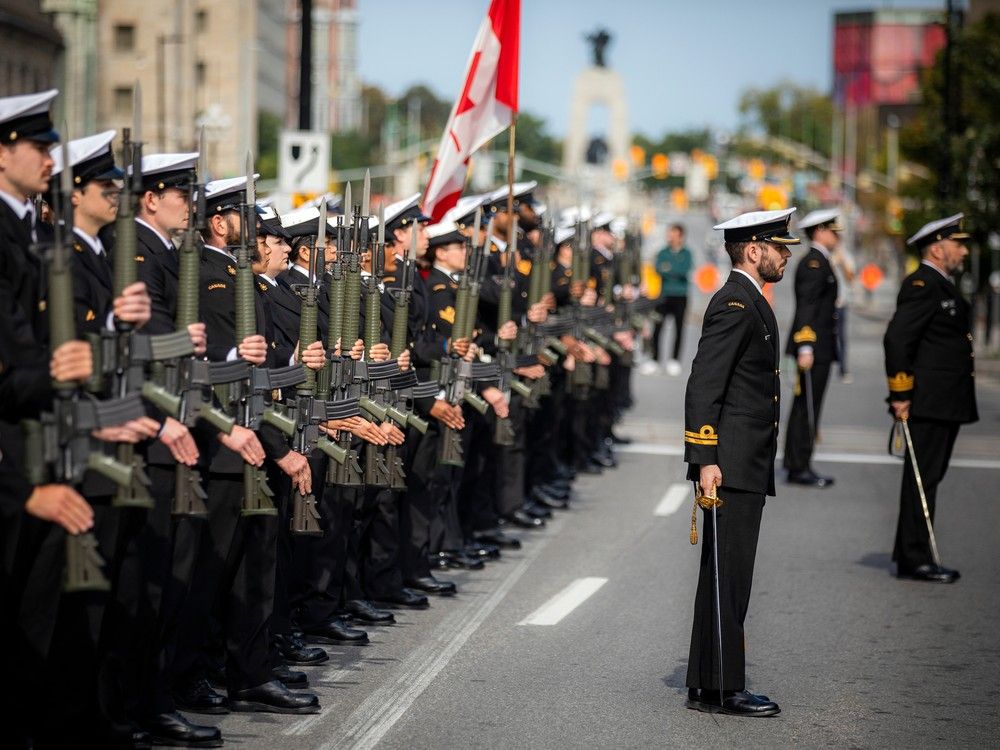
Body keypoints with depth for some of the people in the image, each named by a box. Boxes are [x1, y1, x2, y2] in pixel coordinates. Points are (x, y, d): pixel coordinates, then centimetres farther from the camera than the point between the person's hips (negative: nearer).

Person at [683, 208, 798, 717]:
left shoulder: (750, 303, 20)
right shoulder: (734, 303, -13)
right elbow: (703, 387, -19)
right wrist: (705, 460, -24)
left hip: (748, 467, 10)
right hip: (731, 465, -10)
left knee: (727, 579, 12)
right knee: (726, 578, -7)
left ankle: (709, 685, 17)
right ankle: (718, 689, -5)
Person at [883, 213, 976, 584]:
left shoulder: (942, 287, 20)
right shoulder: (921, 286, -13)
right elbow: (896, 338, -21)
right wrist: (901, 394, -20)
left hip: (945, 405, 10)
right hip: (928, 403, -10)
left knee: (927, 479, 13)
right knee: (921, 479, -6)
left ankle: (911, 555, 19)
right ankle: (914, 558, -3)